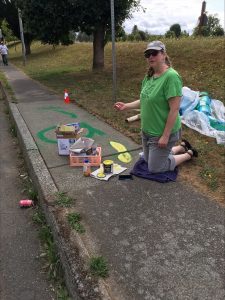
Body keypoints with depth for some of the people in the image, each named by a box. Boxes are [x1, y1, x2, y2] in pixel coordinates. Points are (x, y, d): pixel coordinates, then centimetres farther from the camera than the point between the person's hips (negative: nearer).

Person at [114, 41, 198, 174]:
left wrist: (165, 136, -23)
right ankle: (181, 147, 37)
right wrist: (126, 106, 0)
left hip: (162, 133, -8)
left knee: (155, 168, 7)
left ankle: (189, 154, 24)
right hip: (147, 131, 8)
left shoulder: (171, 76, -23)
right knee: (149, 160, 25)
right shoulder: (149, 76, 2)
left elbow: (174, 110, -25)